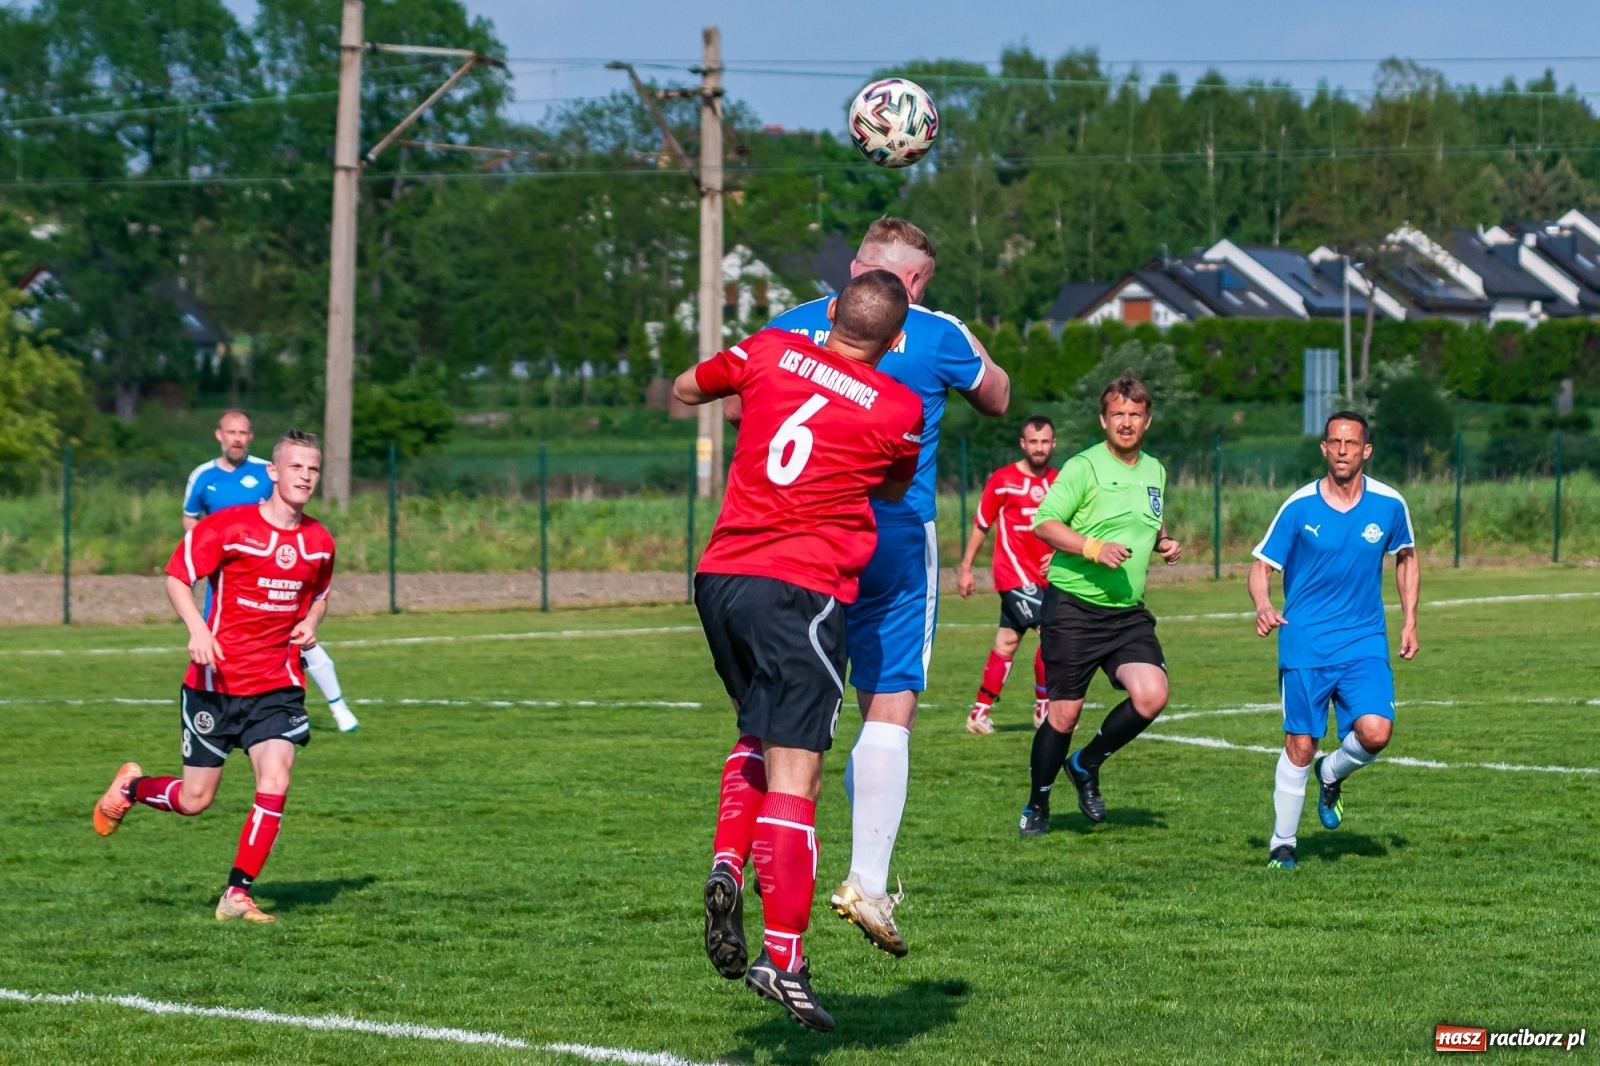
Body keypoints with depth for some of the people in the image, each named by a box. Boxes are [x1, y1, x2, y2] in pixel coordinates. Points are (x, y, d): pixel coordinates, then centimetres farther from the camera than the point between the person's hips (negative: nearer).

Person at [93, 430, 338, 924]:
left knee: (275, 780, -18)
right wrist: (198, 629, -21)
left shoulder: (319, 541, 3)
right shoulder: (228, 527, -11)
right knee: (194, 801, 4)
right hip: (215, 680, -3)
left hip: (277, 684, 3)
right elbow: (176, 576, -5)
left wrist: (310, 623, 0)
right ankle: (131, 787, 39)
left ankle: (237, 895, -7)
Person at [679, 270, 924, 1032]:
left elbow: (686, 389, 25)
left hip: (719, 576, 5)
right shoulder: (900, 409, -1)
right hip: (801, 590, -5)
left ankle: (728, 862, 1)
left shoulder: (770, 352, 7)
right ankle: (783, 957, -11)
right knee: (793, 775, -6)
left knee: (760, 735, 25)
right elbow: (895, 491, 18)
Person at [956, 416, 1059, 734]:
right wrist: (966, 568, -2)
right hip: (1014, 573, -5)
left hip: (1041, 576, 5)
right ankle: (1044, 708, -5)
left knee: (1006, 644, 9)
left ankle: (980, 713, 15)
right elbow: (981, 525, -1)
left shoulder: (1059, 482, 8)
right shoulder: (1003, 480, -6)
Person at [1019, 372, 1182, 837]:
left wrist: (1165, 544, 9)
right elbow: (1044, 523, -14)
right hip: (1073, 606, -5)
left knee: (1152, 695, -14)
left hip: (1129, 612, 5)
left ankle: (1087, 765, 11)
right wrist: (1094, 548, -25)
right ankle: (1037, 805, 20)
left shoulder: (1155, 471, 12)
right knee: (1064, 712, -1)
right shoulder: (1083, 467, -8)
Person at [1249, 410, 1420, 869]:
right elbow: (1262, 565, -1)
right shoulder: (1299, 506, -5)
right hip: (1305, 644, -2)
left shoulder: (1389, 505, 0)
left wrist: (1409, 620, 12)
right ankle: (1282, 844, 15)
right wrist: (1263, 605, -21)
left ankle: (1332, 775, 18)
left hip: (1364, 643, 2)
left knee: (1375, 733, -16)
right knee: (1300, 745, -2)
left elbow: (1406, 558, 18)